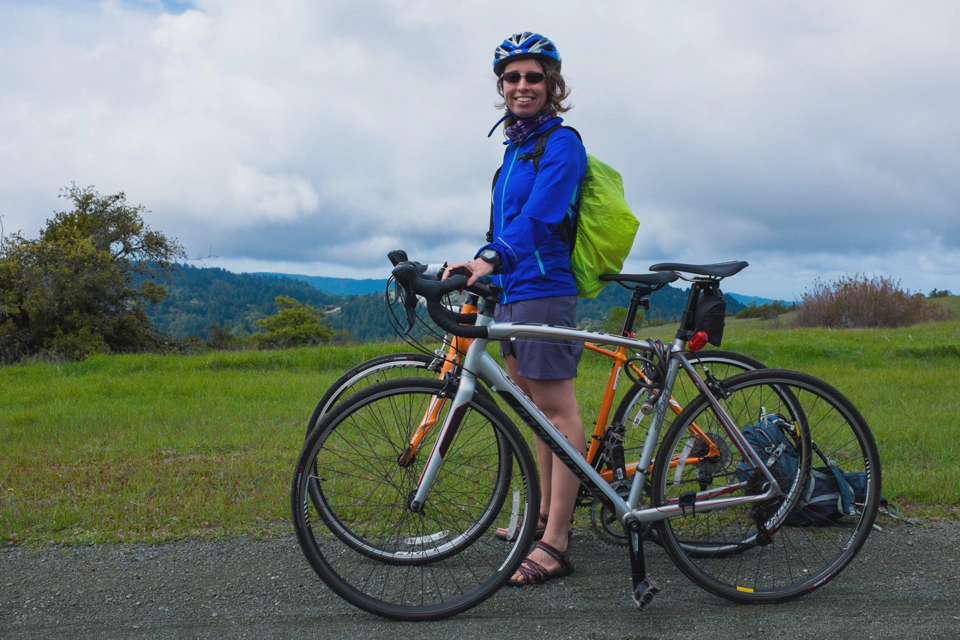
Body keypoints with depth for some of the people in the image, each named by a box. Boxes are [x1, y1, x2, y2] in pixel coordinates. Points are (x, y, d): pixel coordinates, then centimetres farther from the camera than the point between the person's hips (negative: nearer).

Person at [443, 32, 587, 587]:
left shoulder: (560, 144, -8)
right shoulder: (516, 146, 20)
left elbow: (538, 219, -22)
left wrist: (492, 258, -35)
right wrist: (479, 266, 20)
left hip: (543, 291, -10)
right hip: (512, 294, 10)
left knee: (558, 411, -8)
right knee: (537, 411, 16)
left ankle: (555, 544, -7)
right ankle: (546, 515, 27)